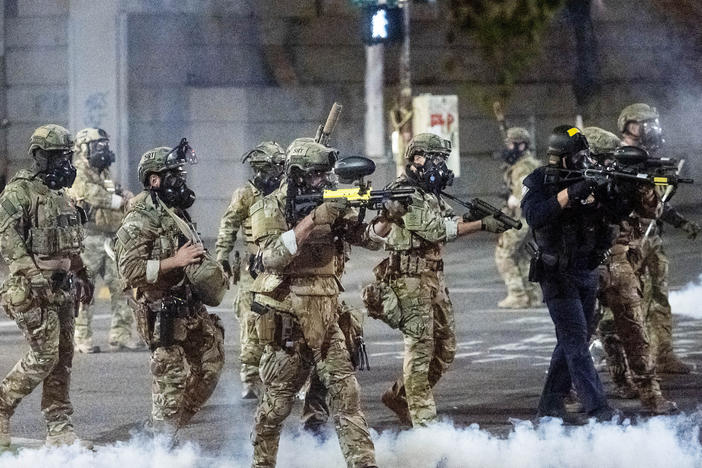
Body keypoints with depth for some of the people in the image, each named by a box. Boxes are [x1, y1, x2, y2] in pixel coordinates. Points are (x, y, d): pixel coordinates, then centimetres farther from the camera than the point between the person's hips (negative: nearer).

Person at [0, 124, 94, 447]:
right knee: (44, 356, -11)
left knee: (63, 358, 6)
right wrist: (33, 273, -27)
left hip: (62, 288, 8)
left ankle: (59, 429, 9)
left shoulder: (61, 195, 18)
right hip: (33, 289, -8)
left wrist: (82, 275, 25)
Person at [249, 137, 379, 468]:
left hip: (324, 319, 5)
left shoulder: (330, 205, 8)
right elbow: (273, 255, -22)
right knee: (277, 400, 4)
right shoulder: (270, 209, -7)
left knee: (345, 391, -3)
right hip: (287, 322, -5)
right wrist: (313, 218, -28)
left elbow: (370, 240, 4)